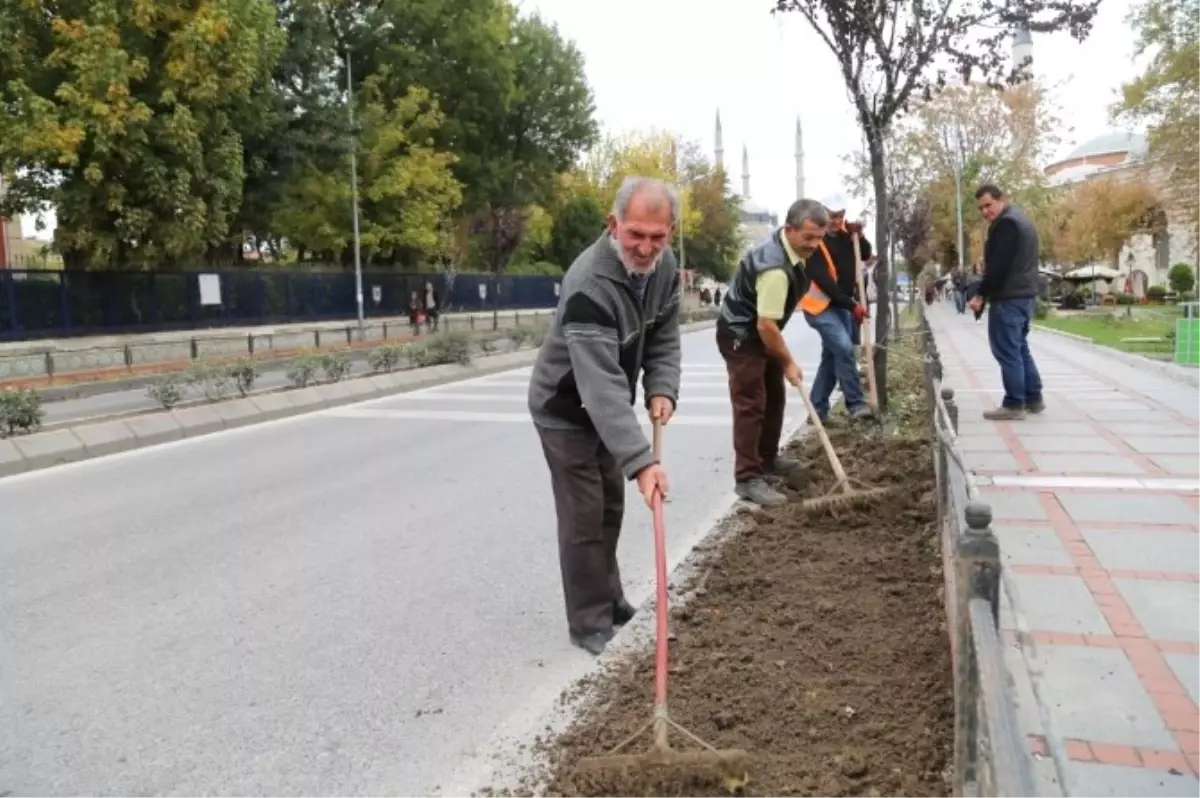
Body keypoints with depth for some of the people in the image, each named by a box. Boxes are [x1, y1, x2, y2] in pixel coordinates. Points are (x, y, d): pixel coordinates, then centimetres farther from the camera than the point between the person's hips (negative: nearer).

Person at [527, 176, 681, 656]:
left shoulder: (665, 268, -10)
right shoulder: (589, 286, -37)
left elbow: (663, 339, 3)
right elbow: (601, 383, -43)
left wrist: (662, 389, -16)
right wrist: (642, 460, -49)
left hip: (607, 408, 8)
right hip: (566, 409, -8)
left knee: (611, 507, 19)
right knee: (584, 517, -2)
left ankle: (609, 601, 37)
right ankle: (589, 624, 14)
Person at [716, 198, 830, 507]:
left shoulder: (784, 241, -2)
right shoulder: (776, 269, -33)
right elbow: (766, 325, -31)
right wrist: (789, 363, -20)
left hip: (757, 331, 10)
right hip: (741, 336, -10)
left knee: (774, 397, 18)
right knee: (751, 405, -11)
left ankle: (767, 458, 32)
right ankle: (747, 478, -8)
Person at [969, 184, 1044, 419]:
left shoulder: (1005, 224, -13)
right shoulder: (1021, 220, 19)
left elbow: (997, 266, -21)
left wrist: (981, 295, -17)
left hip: (1008, 297, -11)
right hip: (1026, 294, 11)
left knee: (1007, 351, -7)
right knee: (1020, 348, 16)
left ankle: (1014, 404, -5)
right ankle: (1033, 398, 19)